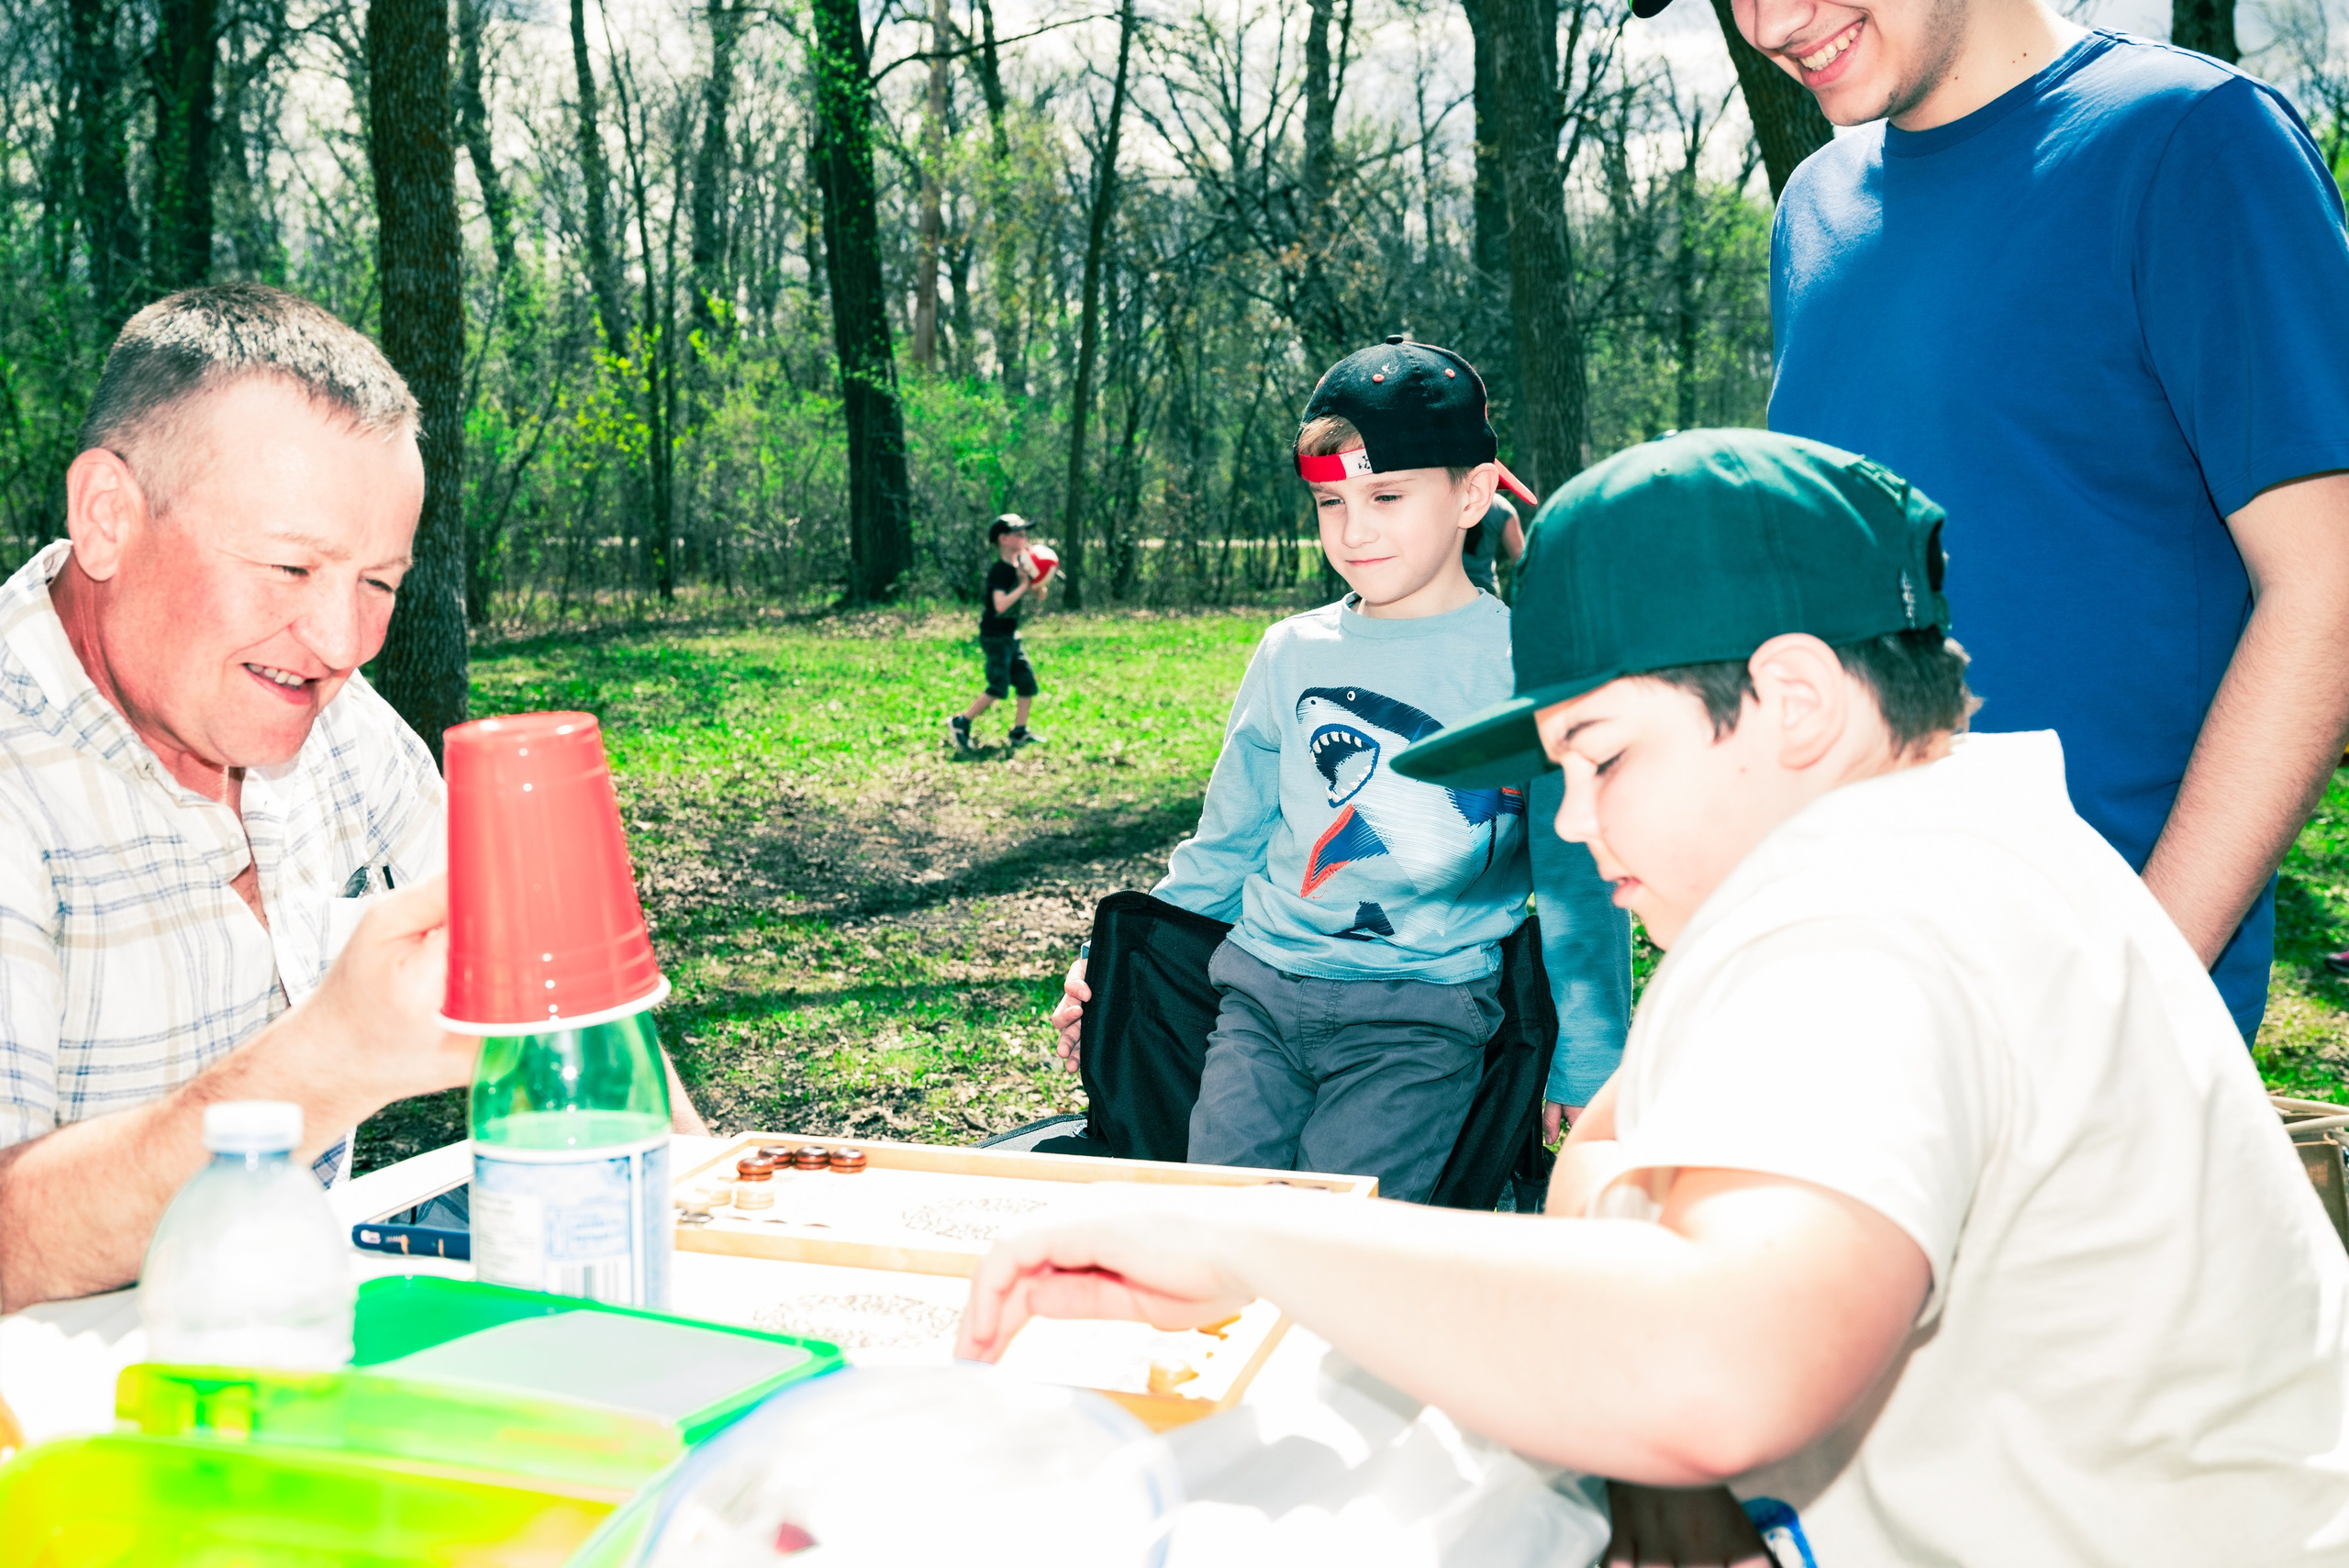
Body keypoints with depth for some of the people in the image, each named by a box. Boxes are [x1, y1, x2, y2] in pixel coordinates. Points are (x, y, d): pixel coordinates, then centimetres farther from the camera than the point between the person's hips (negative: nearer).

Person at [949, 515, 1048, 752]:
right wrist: (1024, 585, -26)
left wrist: (1038, 581, -8)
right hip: (994, 637, -9)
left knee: (1027, 681, 6)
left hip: (1011, 636, 9)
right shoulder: (999, 571, -18)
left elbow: (1039, 597, 12)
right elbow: (1001, 605, -30)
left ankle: (1019, 732, 14)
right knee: (999, 687, -11)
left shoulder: (1022, 566, 7)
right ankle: (960, 723, 0)